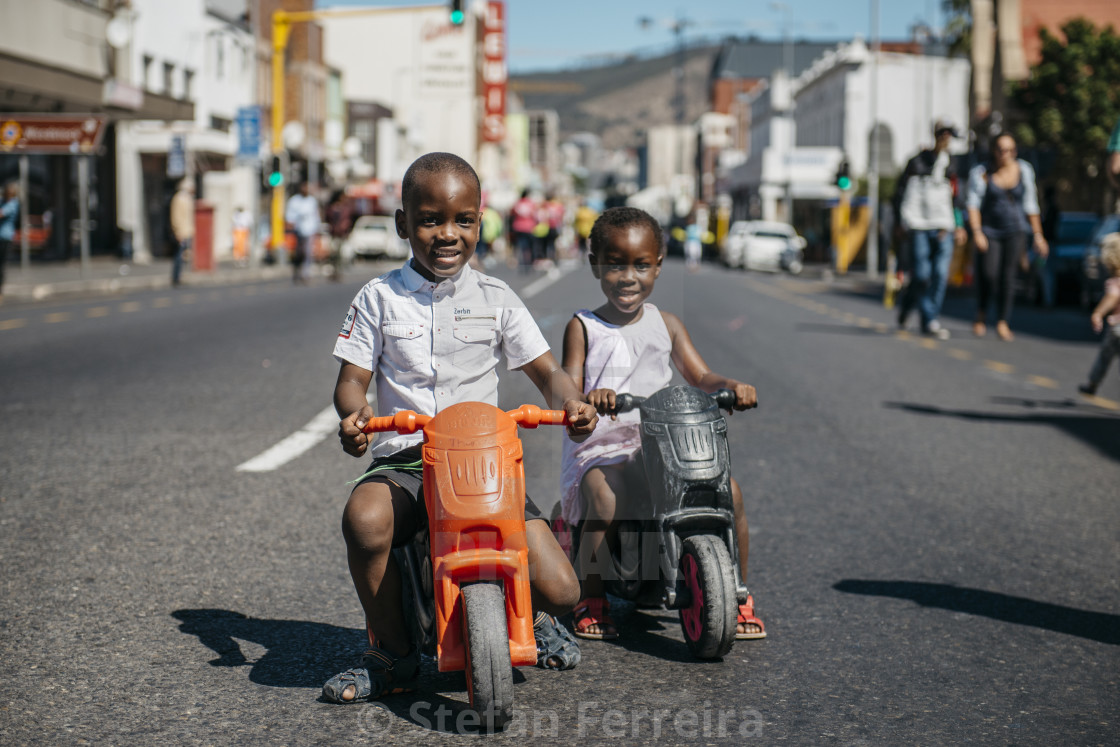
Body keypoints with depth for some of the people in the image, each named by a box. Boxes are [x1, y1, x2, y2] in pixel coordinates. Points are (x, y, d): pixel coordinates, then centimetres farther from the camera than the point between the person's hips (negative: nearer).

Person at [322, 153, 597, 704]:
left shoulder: (495, 298, 7)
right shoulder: (380, 297, 4)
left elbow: (546, 371, 7)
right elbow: (352, 378, 2)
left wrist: (569, 402, -16)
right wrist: (352, 415, -22)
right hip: (403, 459, 0)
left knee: (559, 590, -16)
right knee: (364, 519, -37)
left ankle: (532, 617, 26)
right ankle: (391, 652, -9)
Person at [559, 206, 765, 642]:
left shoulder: (666, 325, 13)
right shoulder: (583, 328, 2)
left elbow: (700, 376, 8)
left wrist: (732, 387, -15)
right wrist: (588, 399, -32)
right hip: (602, 446, -3)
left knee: (729, 491, -14)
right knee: (605, 502, -34)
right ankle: (591, 601, -13)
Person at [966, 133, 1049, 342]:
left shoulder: (1024, 170, 3)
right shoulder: (981, 172, -4)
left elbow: (1030, 205, 9)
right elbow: (973, 204, -8)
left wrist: (1038, 235, 7)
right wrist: (977, 232, -20)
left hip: (1016, 231, 2)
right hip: (990, 231, -2)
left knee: (1008, 275, -7)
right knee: (988, 273, -16)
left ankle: (1002, 322, 4)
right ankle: (981, 314, 10)